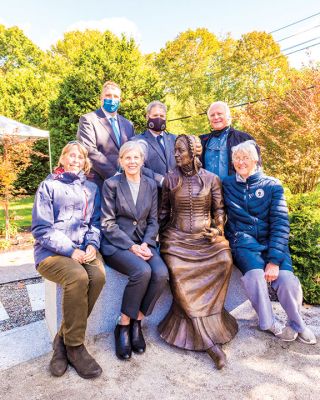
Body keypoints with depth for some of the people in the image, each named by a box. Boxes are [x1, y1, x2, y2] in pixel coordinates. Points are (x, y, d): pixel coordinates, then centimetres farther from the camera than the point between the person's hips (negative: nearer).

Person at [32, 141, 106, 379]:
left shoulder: (91, 188, 17)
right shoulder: (49, 186, 6)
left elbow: (96, 222, 13)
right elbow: (41, 228, -3)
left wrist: (92, 244, -8)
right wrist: (69, 250, -15)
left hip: (84, 249, 3)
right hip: (52, 251, -3)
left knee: (98, 276, -28)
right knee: (78, 278, -33)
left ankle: (63, 339, -10)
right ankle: (74, 346, -13)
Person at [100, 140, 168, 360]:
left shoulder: (151, 185, 11)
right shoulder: (111, 184, -1)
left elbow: (153, 221, 10)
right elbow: (108, 224, -6)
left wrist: (145, 244, -8)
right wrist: (132, 246, -16)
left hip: (143, 242, 4)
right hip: (116, 244, -4)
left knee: (161, 273, -24)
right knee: (142, 271, -30)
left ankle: (137, 322, -2)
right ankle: (123, 326, -7)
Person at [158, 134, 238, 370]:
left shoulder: (211, 179, 7)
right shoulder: (170, 180, 8)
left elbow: (219, 210, 10)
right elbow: (164, 210, 15)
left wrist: (218, 230, -6)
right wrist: (159, 233, 4)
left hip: (206, 237, 1)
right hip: (177, 238, 0)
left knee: (224, 260, -29)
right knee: (179, 275, -27)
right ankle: (210, 341, -17)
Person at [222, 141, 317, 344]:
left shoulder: (272, 185, 1)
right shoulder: (227, 184, 6)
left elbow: (280, 223, -7)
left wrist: (274, 260, -17)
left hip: (271, 241, 0)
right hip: (243, 241, 0)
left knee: (286, 278, -24)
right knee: (255, 274, -30)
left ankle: (297, 323, 8)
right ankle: (269, 323, -2)